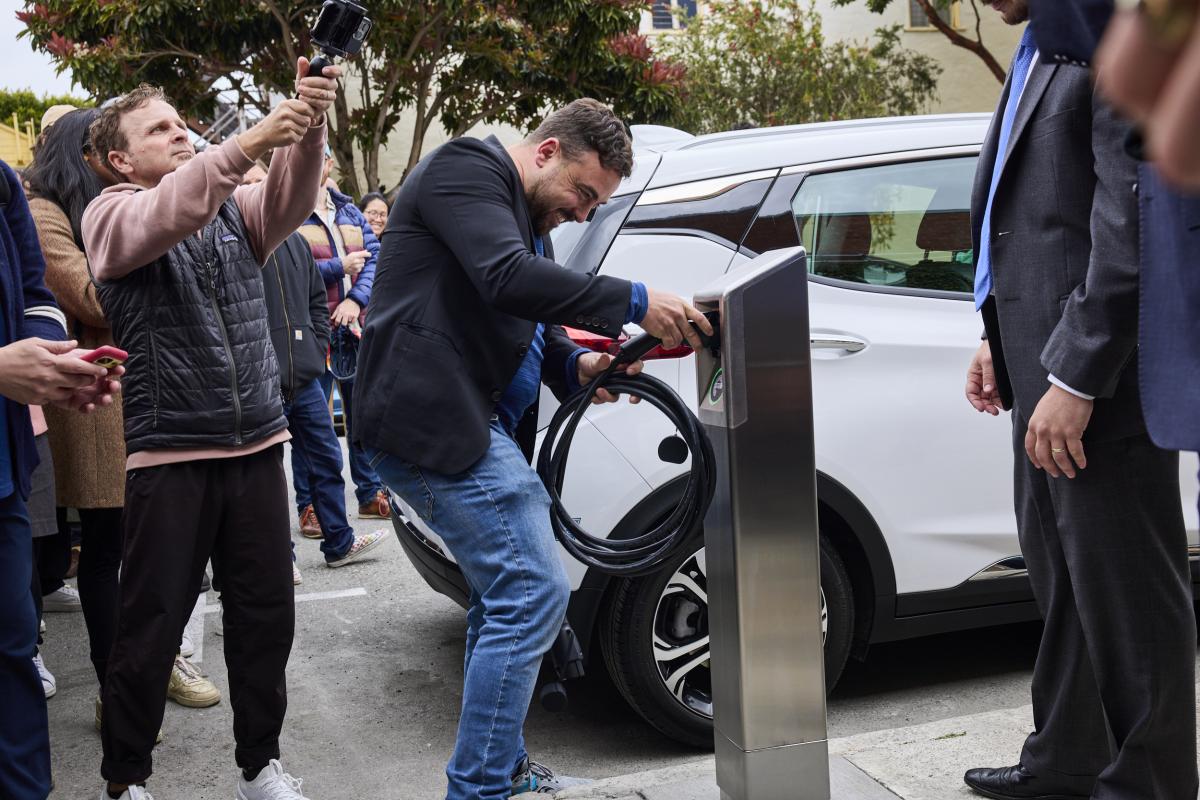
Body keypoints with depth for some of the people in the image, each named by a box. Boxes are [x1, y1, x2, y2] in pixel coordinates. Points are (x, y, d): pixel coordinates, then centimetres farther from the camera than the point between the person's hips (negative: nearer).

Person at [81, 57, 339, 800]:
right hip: (169, 453, -4)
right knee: (151, 627, 4)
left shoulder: (235, 208, 12)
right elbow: (166, 216, -23)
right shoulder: (112, 214, -1)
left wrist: (308, 126, -27)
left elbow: (290, 200, -8)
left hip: (256, 445, 5)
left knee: (266, 615, 9)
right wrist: (250, 142, -35)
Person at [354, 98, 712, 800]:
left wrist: (577, 368, 2)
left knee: (505, 595, 19)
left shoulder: (531, 220, 23)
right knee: (533, 595, -14)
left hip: (476, 424, 11)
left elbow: (532, 326, 24)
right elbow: (507, 279, -25)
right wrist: (635, 303, -25)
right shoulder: (468, 169, -8)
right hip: (437, 421, -11)